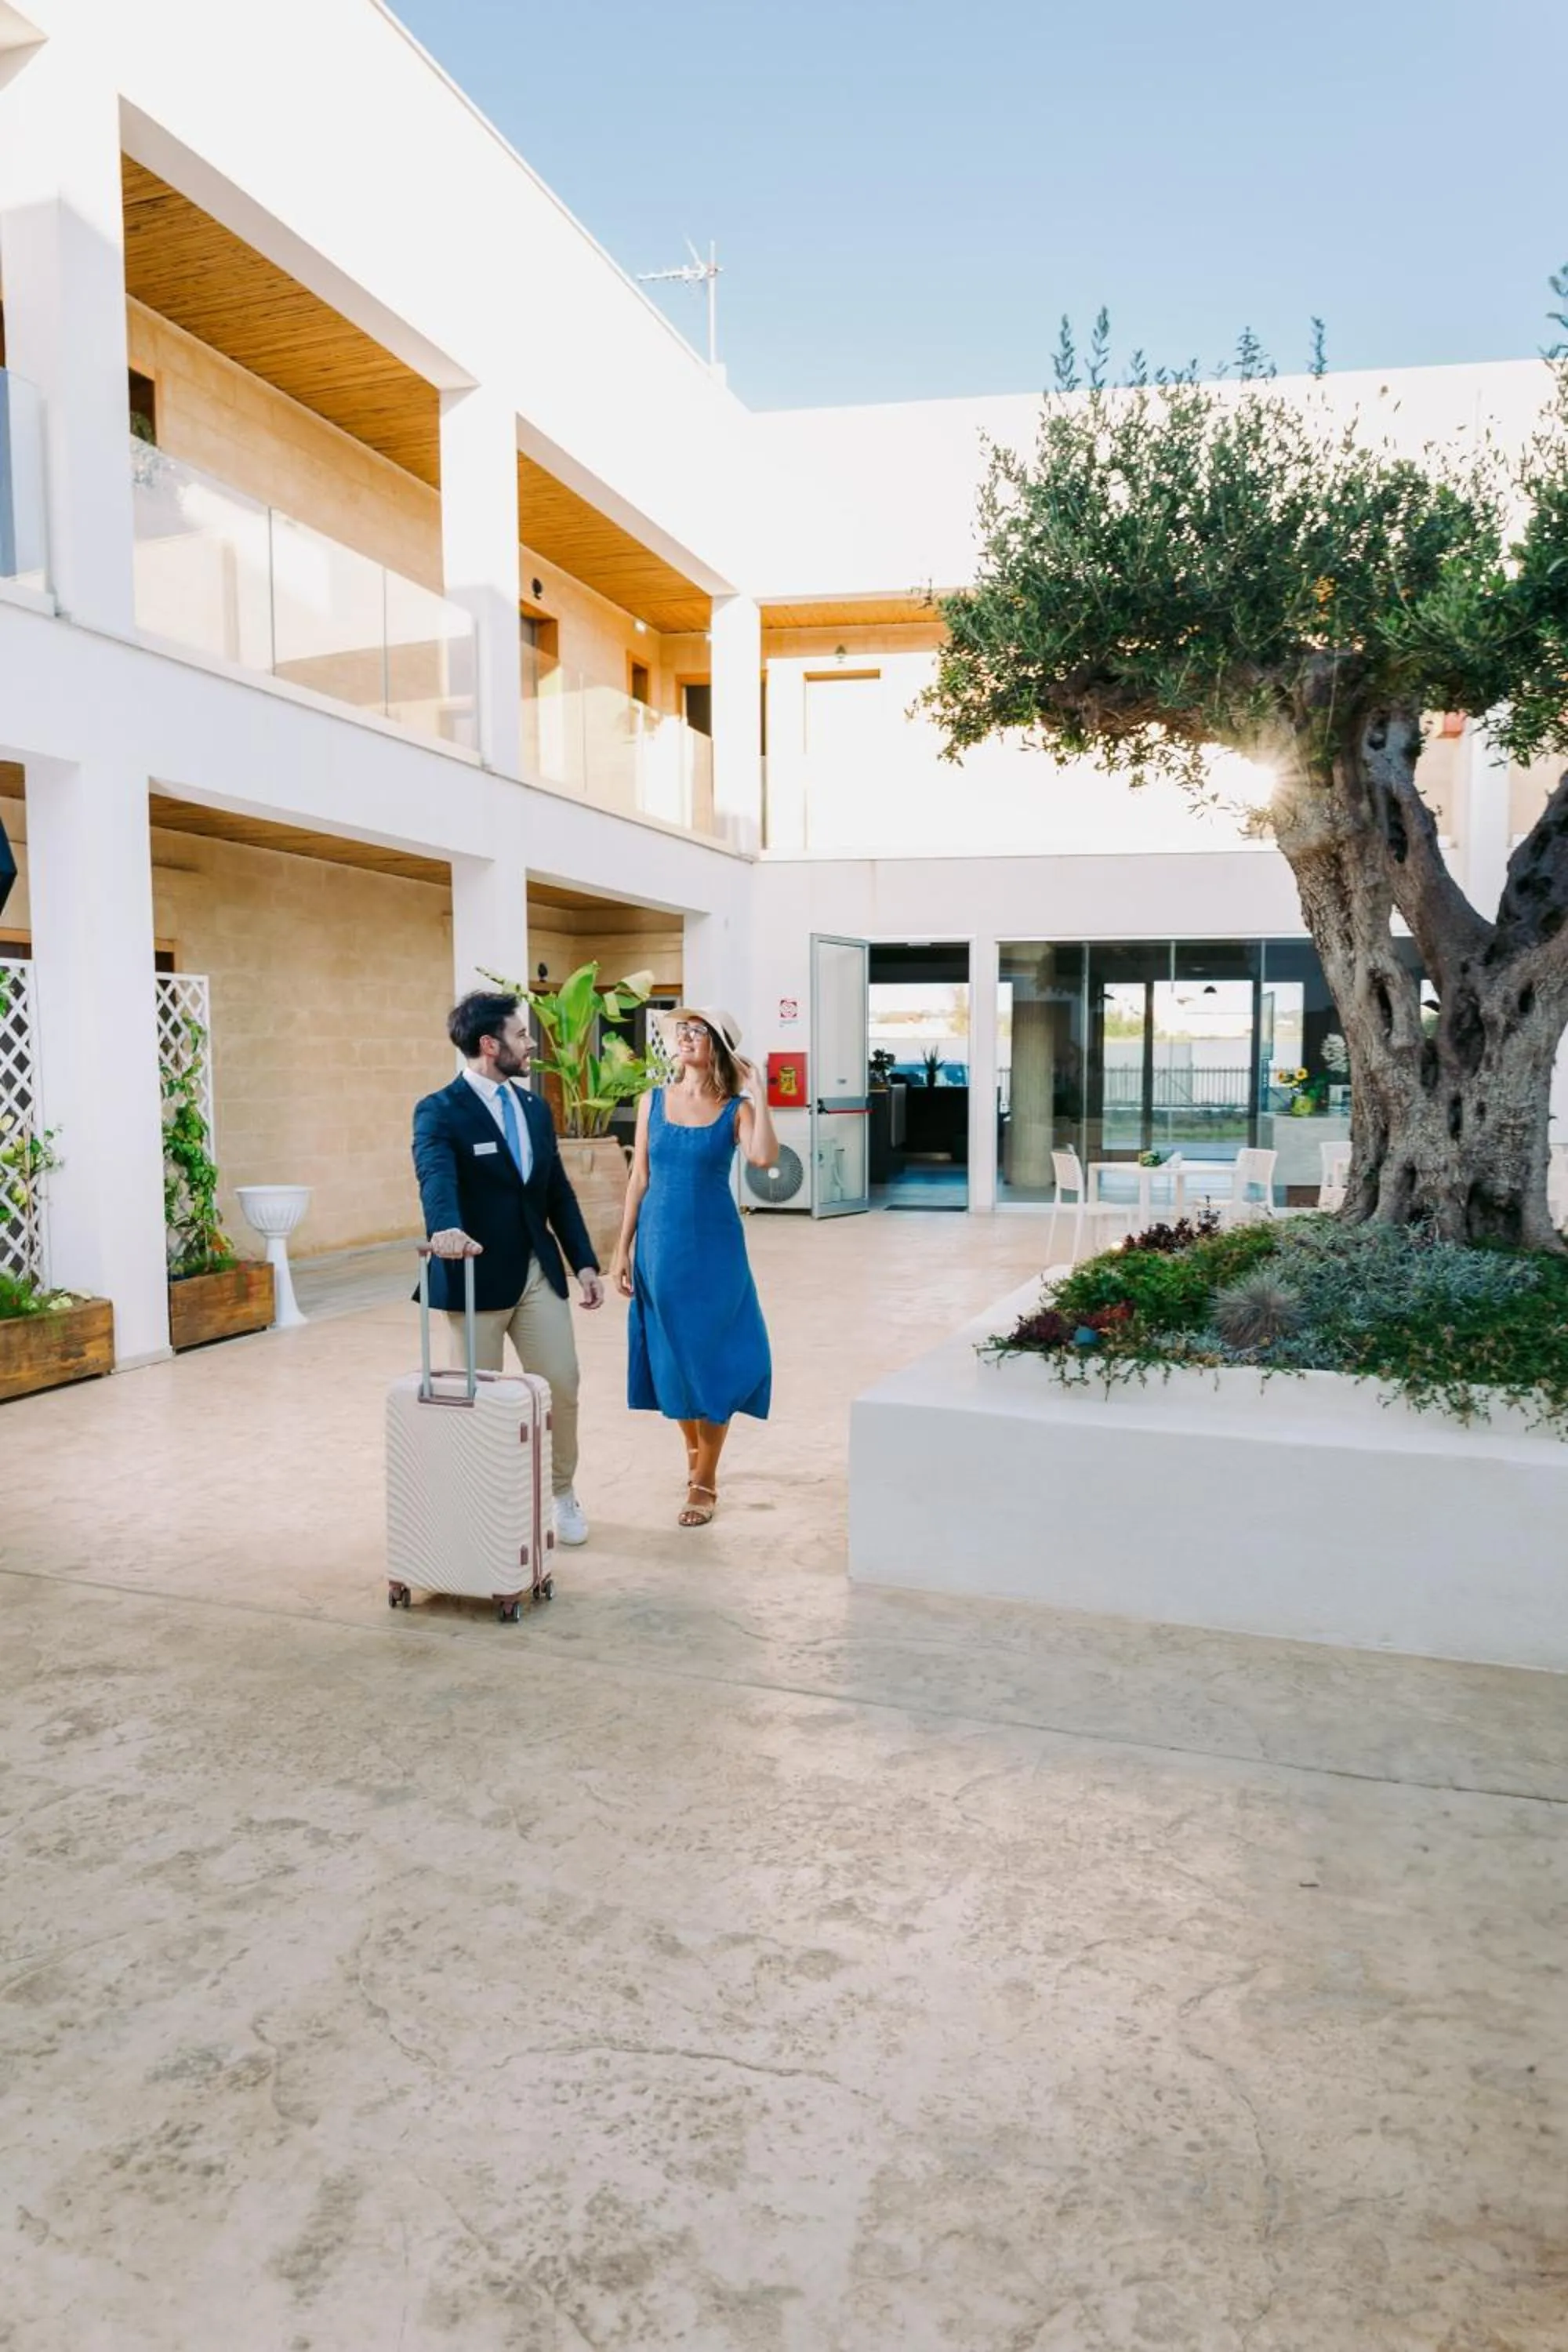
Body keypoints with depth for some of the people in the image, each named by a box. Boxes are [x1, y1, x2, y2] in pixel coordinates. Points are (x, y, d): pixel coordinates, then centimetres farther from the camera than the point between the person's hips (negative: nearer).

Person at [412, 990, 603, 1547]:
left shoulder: (534, 1108, 10)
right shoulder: (439, 1112, -11)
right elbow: (436, 1178, -30)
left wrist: (584, 1260, 8)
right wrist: (446, 1229, -50)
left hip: (540, 1272, 5)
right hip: (476, 1277, -5)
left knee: (562, 1389, 6)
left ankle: (561, 1491, 29)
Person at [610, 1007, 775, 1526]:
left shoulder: (736, 1109, -4)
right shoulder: (653, 1101, 4)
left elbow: (764, 1158, -25)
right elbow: (639, 1179, 6)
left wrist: (757, 1092, -19)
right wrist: (623, 1249, 3)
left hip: (712, 1246, -3)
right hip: (658, 1245, 3)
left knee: (709, 1357, 1)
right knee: (671, 1355, 12)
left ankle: (704, 1483, 13)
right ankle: (693, 1448, 37)